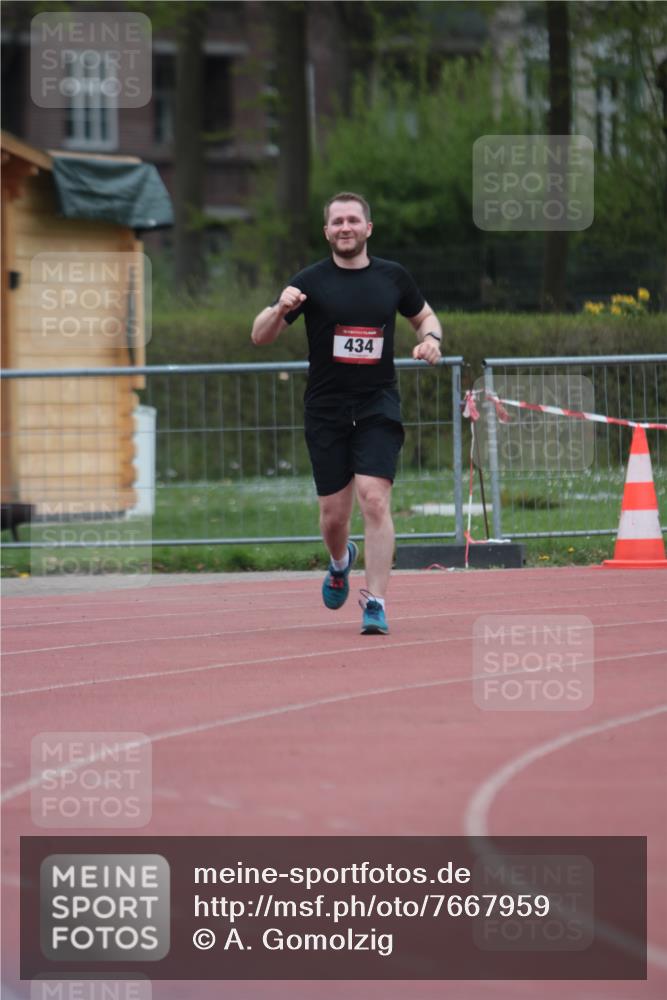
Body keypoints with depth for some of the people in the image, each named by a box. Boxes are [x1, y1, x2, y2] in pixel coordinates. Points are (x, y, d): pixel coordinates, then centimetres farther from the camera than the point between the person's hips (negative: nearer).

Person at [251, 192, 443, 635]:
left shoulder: (393, 277, 5)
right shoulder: (311, 281, -1)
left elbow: (425, 315, 23)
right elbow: (260, 336, -1)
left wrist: (431, 338, -1)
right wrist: (280, 309, -23)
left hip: (378, 409, 0)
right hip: (327, 410, 0)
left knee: (375, 499, -17)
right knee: (334, 514, 5)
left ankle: (376, 602, -14)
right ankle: (341, 562, 40)